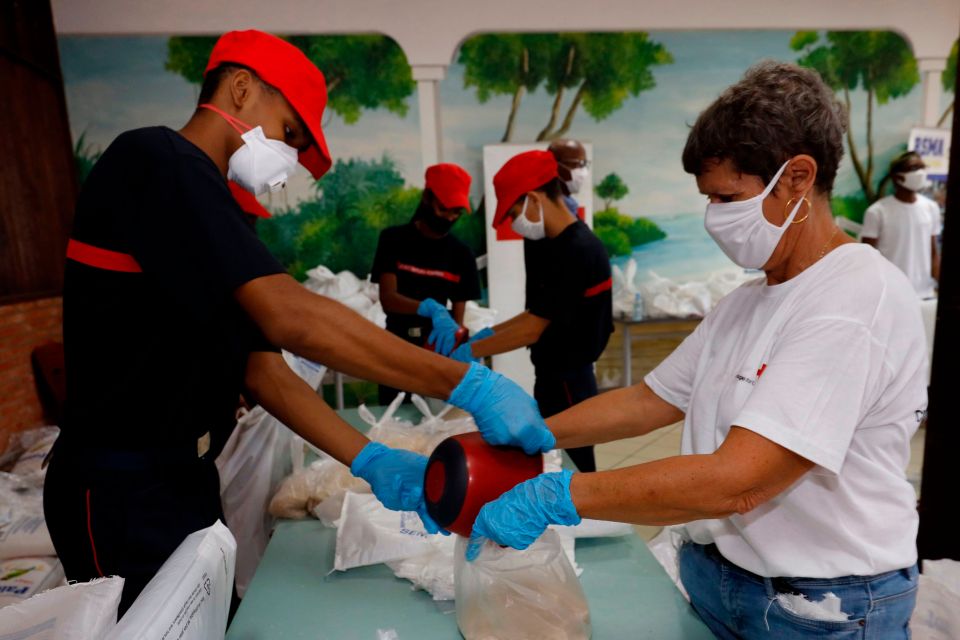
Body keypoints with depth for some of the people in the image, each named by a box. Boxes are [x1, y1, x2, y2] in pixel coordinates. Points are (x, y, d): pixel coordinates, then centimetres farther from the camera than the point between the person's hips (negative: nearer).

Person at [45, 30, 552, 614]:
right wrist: (469, 385, -29)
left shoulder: (217, 216, 12)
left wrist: (370, 461, -8)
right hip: (123, 492, -9)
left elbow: (261, 367, 3)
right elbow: (290, 318, -31)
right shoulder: (157, 160, -18)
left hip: (185, 479, 9)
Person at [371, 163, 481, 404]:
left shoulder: (461, 254, 3)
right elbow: (387, 299, -15)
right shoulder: (394, 239, -3)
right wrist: (430, 308, -31)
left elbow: (458, 319, 1)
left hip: (440, 354, 1)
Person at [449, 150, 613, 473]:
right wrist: (488, 333, 8)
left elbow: (532, 329, -20)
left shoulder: (578, 251, -21)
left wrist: (470, 352, -11)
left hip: (568, 380, -9)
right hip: (554, 375, 9)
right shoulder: (555, 245, 8)